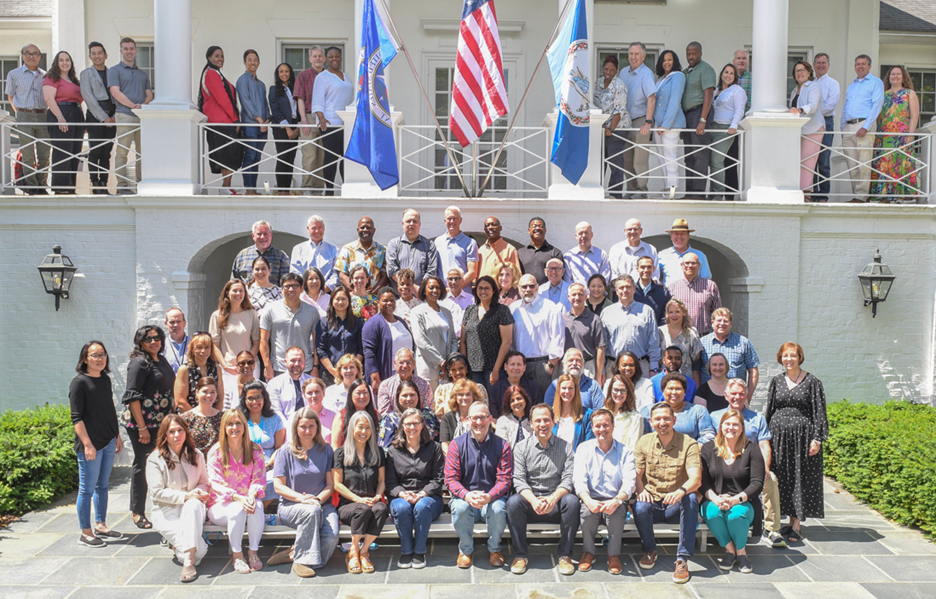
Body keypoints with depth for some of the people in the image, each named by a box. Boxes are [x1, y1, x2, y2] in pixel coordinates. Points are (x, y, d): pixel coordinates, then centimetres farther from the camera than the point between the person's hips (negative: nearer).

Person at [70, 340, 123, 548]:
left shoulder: (105, 379, 10)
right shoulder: (79, 382, -10)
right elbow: (76, 417, -14)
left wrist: (117, 436, 18)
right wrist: (87, 444, -19)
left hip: (108, 441, 7)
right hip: (90, 444, -7)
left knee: (102, 486, 15)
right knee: (88, 488, 1)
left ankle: (101, 525, 25)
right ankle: (85, 533, 10)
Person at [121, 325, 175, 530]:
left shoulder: (162, 360, 12)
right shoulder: (139, 363, -12)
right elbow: (132, 397, -16)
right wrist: (142, 427, -19)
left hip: (161, 422, 7)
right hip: (142, 423, -7)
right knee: (141, 463, 2)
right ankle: (137, 512, 15)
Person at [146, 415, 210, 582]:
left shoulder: (196, 455, 6)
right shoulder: (155, 459, -6)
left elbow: (204, 482, 13)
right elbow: (157, 492, -11)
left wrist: (199, 492, -12)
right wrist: (186, 496, -20)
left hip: (192, 508, 4)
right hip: (166, 512, -4)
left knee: (193, 504, -39)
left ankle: (188, 559, -36)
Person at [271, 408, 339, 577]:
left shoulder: (326, 450, 8)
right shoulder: (286, 452, 3)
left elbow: (331, 484, 5)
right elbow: (278, 486, -3)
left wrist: (317, 499, -15)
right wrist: (303, 499, -18)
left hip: (322, 504, 2)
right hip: (290, 505, -2)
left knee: (331, 537, -28)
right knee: (312, 511, -37)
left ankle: (293, 554, -4)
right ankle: (301, 559, -20)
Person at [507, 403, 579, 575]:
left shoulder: (566, 447, 5)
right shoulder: (521, 447, 5)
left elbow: (568, 479, -5)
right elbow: (519, 480, -5)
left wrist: (553, 498, -25)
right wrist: (534, 500, -24)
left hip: (556, 499, 0)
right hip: (530, 498, 0)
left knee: (572, 501, -31)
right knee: (513, 502, -30)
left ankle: (564, 555, -14)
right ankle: (520, 555, -13)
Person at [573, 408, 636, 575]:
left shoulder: (625, 451, 6)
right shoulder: (584, 449, 7)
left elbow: (629, 482, -8)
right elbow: (579, 480, -5)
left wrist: (617, 500, -29)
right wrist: (588, 501, -26)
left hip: (615, 502, 0)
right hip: (592, 499, 0)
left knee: (617, 511, -33)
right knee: (587, 510, -32)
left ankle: (614, 554, -10)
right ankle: (588, 552, -7)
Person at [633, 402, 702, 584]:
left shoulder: (688, 444, -6)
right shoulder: (644, 442, 4)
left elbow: (696, 479, -18)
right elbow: (636, 474, 3)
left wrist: (681, 491, -40)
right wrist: (641, 490, -21)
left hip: (676, 506, -1)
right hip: (652, 502, 1)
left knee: (691, 499, -34)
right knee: (640, 507, -32)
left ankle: (683, 559, -26)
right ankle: (650, 550, -2)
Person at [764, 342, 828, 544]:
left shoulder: (812, 381, 0)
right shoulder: (776, 381, 10)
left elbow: (819, 412, -2)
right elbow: (768, 410, 12)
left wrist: (817, 438, -8)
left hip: (802, 435, -3)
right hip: (779, 435, 4)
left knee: (801, 479, -1)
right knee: (783, 480, 5)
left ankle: (796, 526, 6)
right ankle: (792, 521, 16)